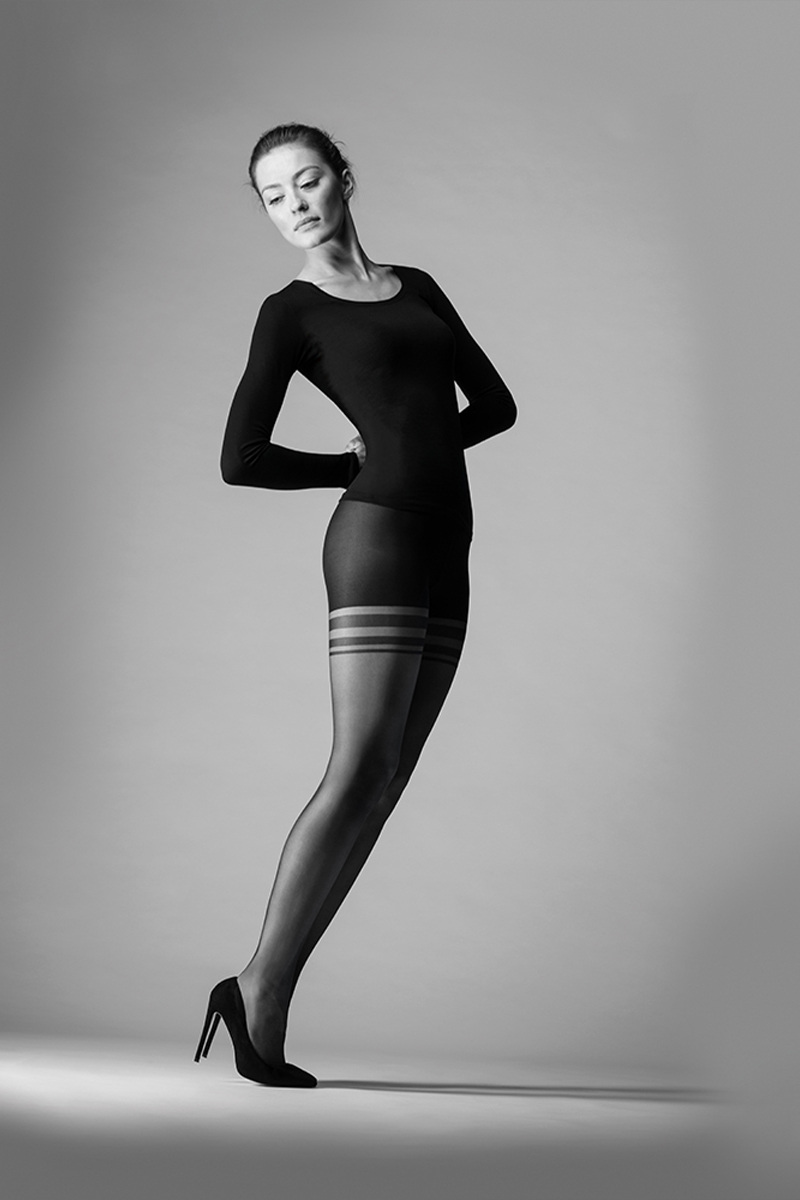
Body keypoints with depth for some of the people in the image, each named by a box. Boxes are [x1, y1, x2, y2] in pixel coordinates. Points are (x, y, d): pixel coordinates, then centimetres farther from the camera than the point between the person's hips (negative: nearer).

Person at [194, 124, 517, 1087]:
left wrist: (412, 448, 5)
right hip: (377, 538, -6)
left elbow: (496, 404, 20)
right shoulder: (291, 313, 5)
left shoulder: (417, 286, 22)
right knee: (359, 771, -15)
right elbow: (241, 460, -4)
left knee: (380, 789, 0)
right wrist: (363, 467, 3)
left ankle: (270, 994, 4)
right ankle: (258, 987, -8)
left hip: (444, 555, 6)